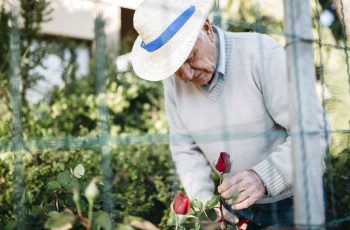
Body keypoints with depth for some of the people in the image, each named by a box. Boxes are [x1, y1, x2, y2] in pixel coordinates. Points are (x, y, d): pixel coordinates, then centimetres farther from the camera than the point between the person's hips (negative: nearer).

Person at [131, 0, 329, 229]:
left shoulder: (263, 54, -23)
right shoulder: (174, 80, -7)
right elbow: (186, 149, -2)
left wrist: (263, 178, -38)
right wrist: (205, 201, -17)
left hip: (290, 200, -3)